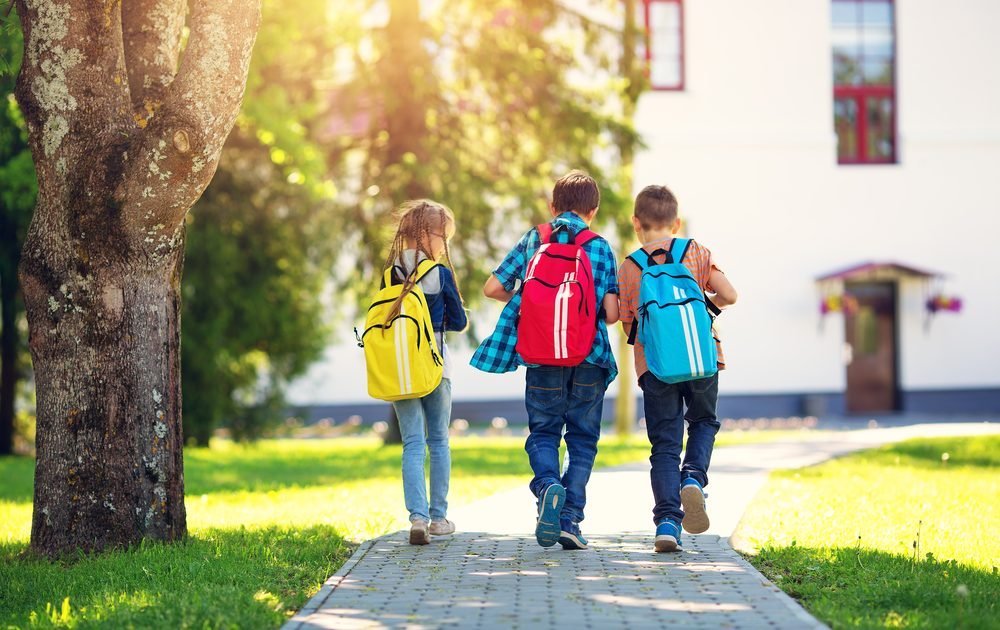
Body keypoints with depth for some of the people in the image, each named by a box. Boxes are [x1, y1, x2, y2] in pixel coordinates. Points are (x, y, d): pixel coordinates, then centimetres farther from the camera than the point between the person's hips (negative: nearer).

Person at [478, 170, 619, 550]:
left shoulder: (533, 240, 5)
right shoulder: (601, 248, 2)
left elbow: (493, 288, 3)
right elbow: (611, 313, -5)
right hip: (590, 356, 0)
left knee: (543, 432, 12)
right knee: (583, 437, 11)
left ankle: (548, 486, -18)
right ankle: (570, 519, 2)